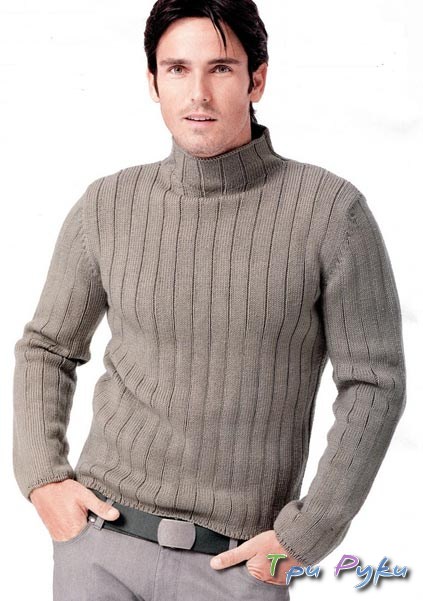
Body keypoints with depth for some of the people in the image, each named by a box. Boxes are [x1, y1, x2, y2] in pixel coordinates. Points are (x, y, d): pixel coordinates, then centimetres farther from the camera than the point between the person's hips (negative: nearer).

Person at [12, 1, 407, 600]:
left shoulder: (331, 210, -9)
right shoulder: (108, 206, -1)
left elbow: (373, 384, -6)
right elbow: (47, 348, 12)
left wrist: (302, 539, -9)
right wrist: (43, 481, 0)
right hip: (101, 547, 2)